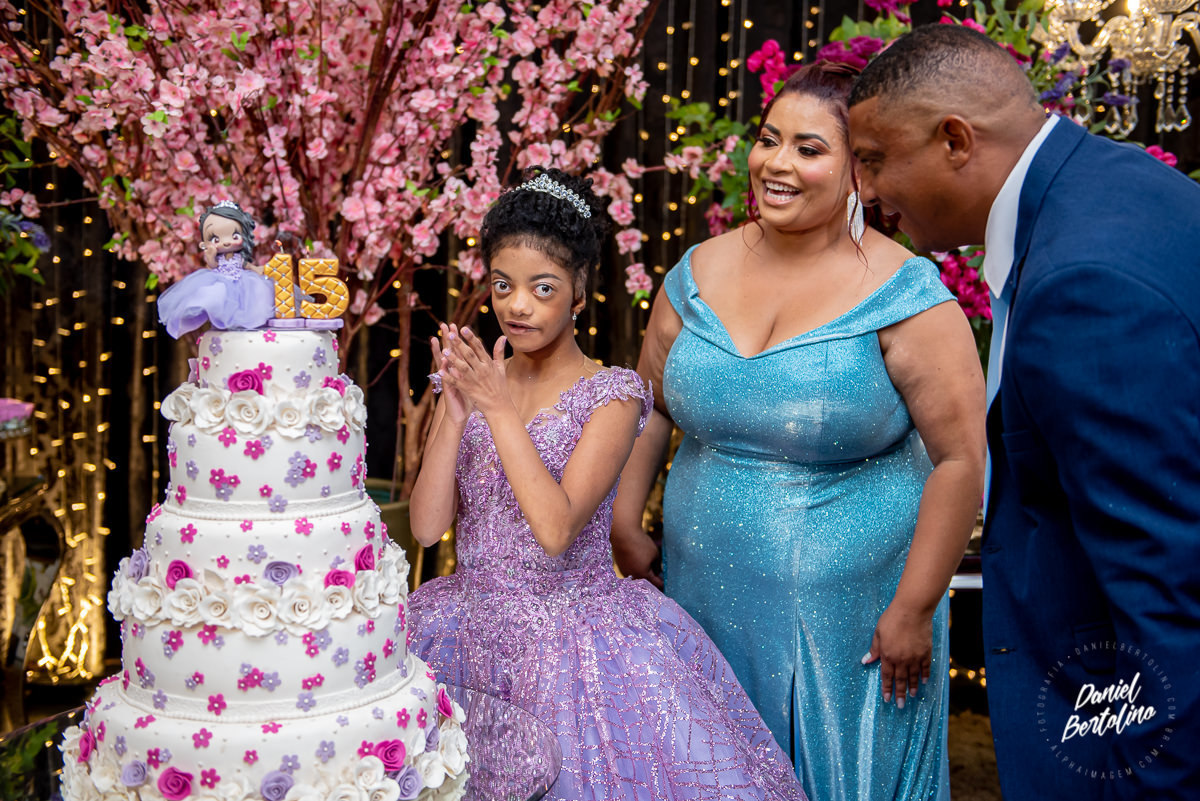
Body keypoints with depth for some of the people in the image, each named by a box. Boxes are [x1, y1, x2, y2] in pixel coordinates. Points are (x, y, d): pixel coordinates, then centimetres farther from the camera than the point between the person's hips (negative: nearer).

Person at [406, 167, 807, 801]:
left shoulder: (610, 395, -7)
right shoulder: (472, 380, 5)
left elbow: (556, 529, -20)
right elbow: (427, 527, -2)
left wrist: (499, 408, -19)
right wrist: (455, 412, -13)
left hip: (577, 626, -3)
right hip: (472, 623, 3)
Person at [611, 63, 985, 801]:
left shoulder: (903, 296, -14)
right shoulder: (698, 275, 0)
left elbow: (961, 460, -14)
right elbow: (648, 406, 11)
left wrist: (913, 610, -13)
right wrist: (626, 526, 6)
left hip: (847, 611, -3)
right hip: (711, 600, 4)